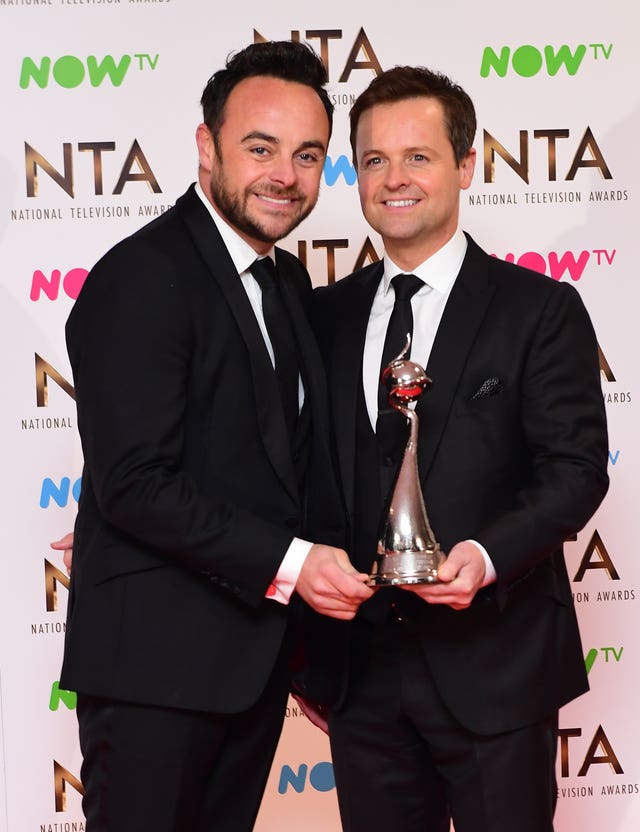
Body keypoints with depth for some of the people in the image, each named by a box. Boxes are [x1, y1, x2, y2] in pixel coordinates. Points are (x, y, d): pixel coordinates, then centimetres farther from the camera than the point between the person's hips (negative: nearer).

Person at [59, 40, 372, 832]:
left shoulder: (287, 280, 12)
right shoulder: (142, 277, -15)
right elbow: (134, 484, -22)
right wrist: (289, 562, -22)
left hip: (256, 651, 8)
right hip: (157, 658, -8)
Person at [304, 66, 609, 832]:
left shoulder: (539, 309, -2)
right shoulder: (328, 315, 9)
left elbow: (575, 467, -7)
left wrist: (488, 553, -25)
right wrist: (307, 650, 8)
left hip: (492, 664, -3)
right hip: (360, 664, 4)